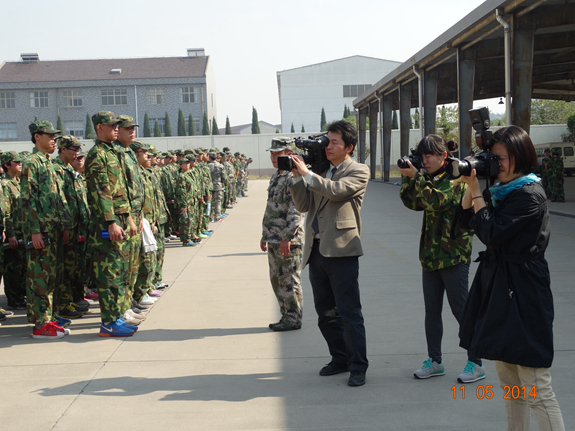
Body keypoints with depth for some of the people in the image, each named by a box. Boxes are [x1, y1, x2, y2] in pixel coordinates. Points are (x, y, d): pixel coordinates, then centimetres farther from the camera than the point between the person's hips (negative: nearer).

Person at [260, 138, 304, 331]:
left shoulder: (293, 177, -14)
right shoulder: (275, 177, 17)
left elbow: (295, 210, -20)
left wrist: (287, 238, -24)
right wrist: (265, 235, 22)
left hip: (287, 240, -10)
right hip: (273, 240, 10)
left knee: (289, 280, -4)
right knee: (277, 279, 14)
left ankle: (293, 319, 4)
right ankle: (286, 316, 22)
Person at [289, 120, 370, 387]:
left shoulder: (358, 172, -2)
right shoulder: (321, 171, 15)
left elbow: (336, 190, -20)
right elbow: (303, 205, 10)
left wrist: (306, 173, -14)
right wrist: (296, 176, -1)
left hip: (341, 250, -7)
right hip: (316, 250, 7)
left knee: (349, 312, -4)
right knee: (325, 312, 14)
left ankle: (358, 367, 4)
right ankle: (340, 359, 28)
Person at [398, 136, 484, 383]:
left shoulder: (456, 179, -9)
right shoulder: (429, 180, 13)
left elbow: (437, 199, -24)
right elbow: (412, 202, 4)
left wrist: (415, 176, -24)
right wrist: (408, 178, -5)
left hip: (453, 256, -8)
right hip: (431, 256, 8)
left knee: (461, 309, -3)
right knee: (431, 311, 10)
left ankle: (475, 364, 6)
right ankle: (435, 361, 20)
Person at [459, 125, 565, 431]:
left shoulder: (530, 195, -15)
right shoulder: (501, 190, 12)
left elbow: (491, 232, -19)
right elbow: (466, 219, 14)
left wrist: (476, 189, -11)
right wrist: (472, 184, 3)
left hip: (522, 292, -9)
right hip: (497, 285, 10)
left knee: (536, 389, -8)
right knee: (508, 381, 16)